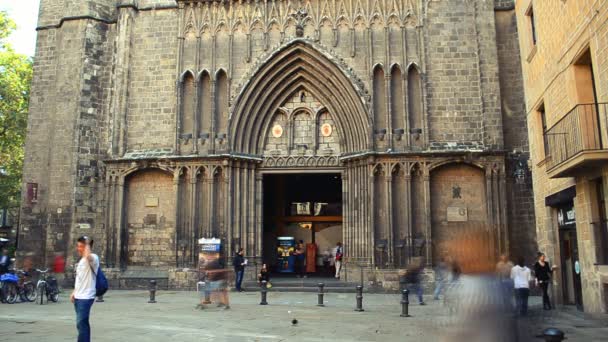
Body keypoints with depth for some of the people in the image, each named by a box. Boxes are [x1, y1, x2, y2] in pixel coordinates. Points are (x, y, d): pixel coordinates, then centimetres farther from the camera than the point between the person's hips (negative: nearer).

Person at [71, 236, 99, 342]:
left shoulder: (93, 258, -13)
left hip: (86, 297, -9)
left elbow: (88, 256, -40)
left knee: (81, 323, -11)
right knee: (83, 323, 14)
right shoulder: (81, 260, 16)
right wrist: (74, 292, 19)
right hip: (78, 297, 9)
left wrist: (87, 244, -24)